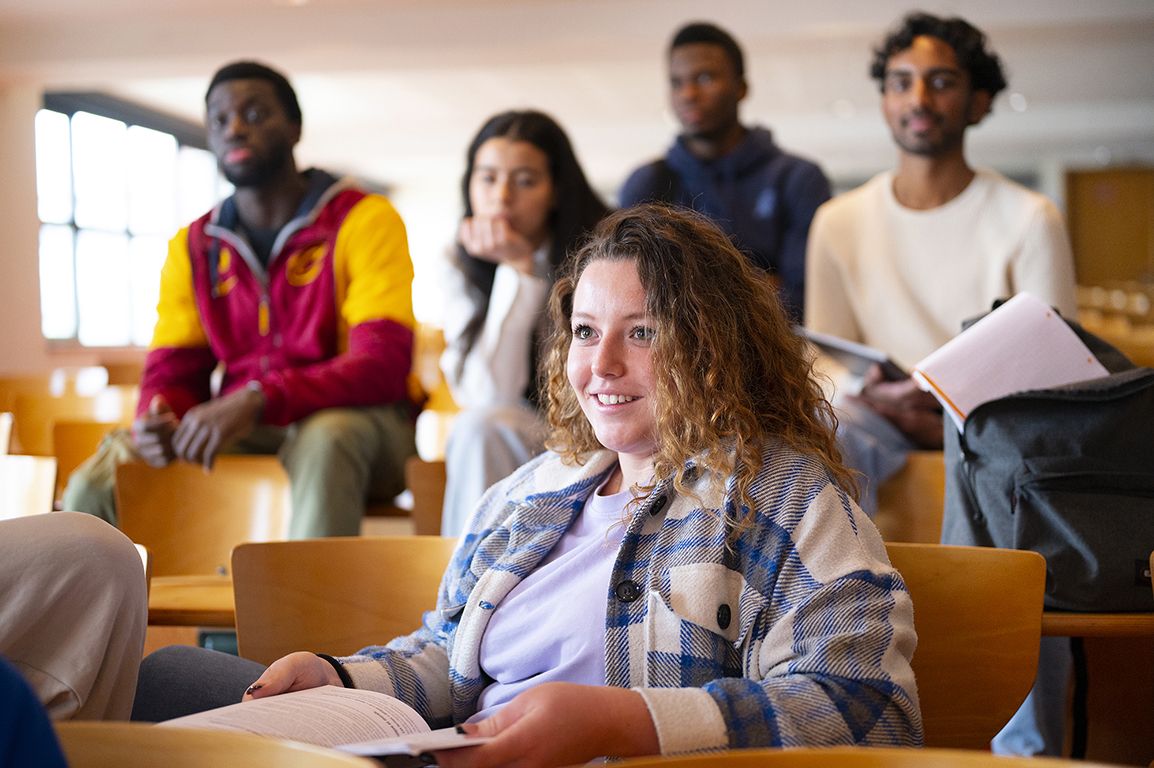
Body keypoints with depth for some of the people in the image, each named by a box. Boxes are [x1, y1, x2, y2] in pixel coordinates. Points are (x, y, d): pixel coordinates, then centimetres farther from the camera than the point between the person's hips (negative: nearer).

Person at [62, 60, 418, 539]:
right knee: (94, 486, -19)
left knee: (323, 438, -40)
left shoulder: (363, 219, -6)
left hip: (357, 419, -4)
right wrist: (157, 422, -19)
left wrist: (259, 400, -31)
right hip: (241, 434, 4)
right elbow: (173, 370, 9)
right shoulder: (193, 247, 12)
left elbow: (384, 364, -17)